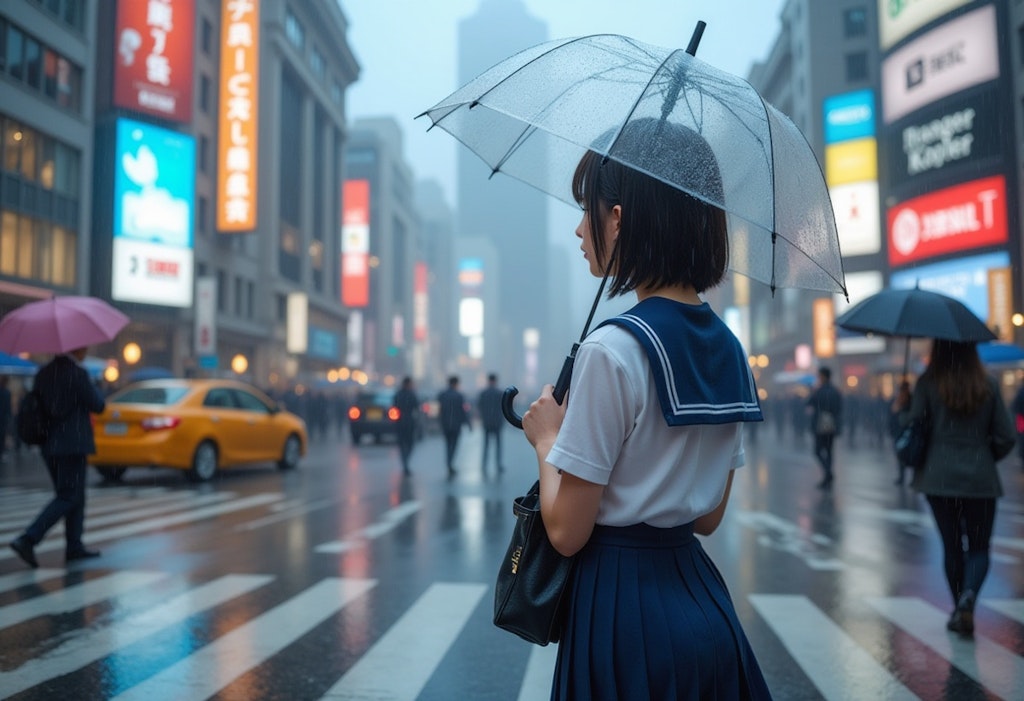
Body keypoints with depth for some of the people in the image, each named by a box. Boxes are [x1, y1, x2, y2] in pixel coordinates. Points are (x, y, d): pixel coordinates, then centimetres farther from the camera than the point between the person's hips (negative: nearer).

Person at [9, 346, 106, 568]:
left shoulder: (43, 373, 9)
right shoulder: (77, 373, -14)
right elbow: (97, 405, -9)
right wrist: (92, 387, 8)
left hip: (49, 445, 8)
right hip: (72, 444, -8)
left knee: (76, 497, 15)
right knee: (68, 497, -3)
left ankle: (75, 547, 17)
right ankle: (28, 539, -12)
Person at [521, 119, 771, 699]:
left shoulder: (611, 349, -21)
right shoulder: (728, 349, 1)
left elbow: (567, 532, -18)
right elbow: (709, 517, 9)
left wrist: (547, 441, -1)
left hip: (623, 610, -7)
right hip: (703, 602, 7)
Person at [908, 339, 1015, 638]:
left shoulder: (927, 384, -7)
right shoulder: (989, 385, -2)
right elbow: (1006, 438, -1)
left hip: (938, 477, 0)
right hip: (981, 479, 0)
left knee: (951, 545, 12)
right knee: (979, 547, 9)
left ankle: (958, 609, 18)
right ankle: (968, 596, -15)